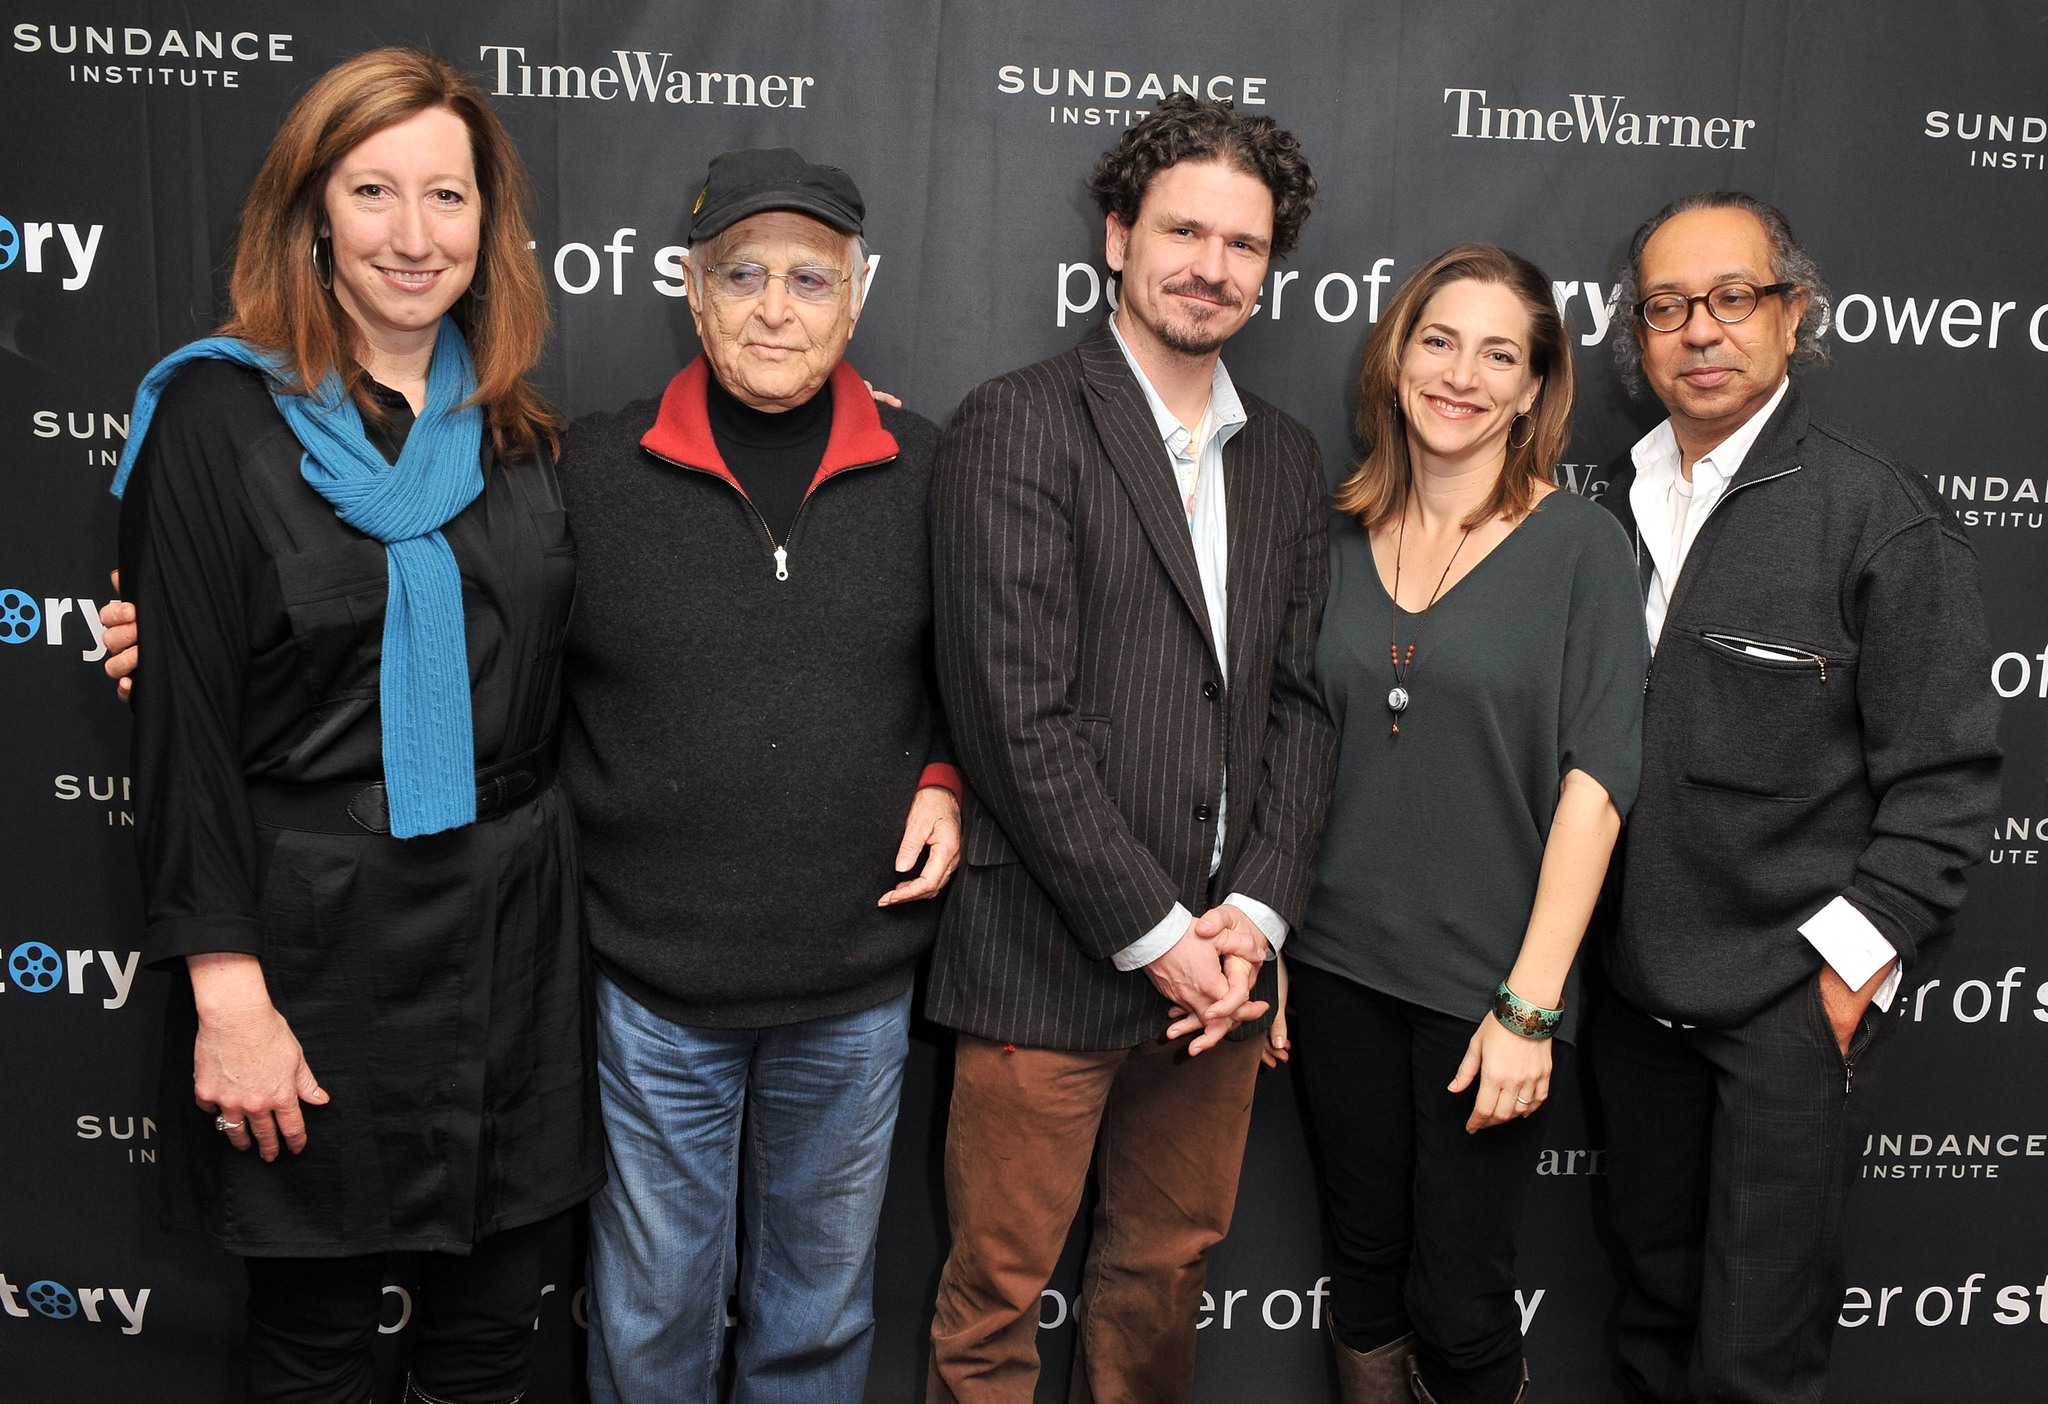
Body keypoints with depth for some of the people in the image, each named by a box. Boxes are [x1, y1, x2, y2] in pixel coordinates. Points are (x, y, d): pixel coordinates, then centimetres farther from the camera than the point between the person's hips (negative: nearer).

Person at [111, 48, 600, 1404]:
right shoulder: (219, 415, -7)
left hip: (512, 920, 4)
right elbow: (184, 718, -10)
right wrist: (226, 990, -13)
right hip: (314, 931, -4)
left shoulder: (514, 426, 8)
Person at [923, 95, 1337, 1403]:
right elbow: (1016, 714, -15)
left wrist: (1253, 914, -4)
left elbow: (1299, 703, 10)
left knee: (1169, 1270, 20)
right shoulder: (1017, 425, -8)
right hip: (1050, 961, -5)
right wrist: (1153, 934, -13)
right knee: (996, 1299, 8)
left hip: (1220, 959, 6)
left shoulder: (1289, 459, 12)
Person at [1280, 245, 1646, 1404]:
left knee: (1460, 1302, 6)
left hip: (1485, 983, -3)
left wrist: (1530, 1005, -15)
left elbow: (1598, 775, -11)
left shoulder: (1579, 544, -6)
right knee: (1362, 1266, 16)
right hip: (1339, 967, 4)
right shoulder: (1342, 540, 5)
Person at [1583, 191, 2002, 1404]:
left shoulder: (1882, 510, -9)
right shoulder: (1625, 505, 7)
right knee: (1651, 1303, 20)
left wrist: (1854, 964, -12)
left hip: (1796, 996, -5)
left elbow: (1945, 774, -9)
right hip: (1636, 986, 5)